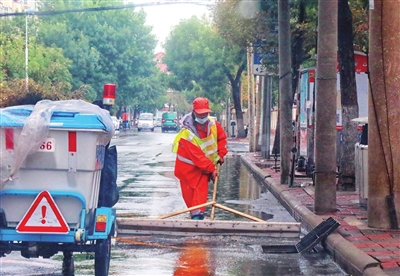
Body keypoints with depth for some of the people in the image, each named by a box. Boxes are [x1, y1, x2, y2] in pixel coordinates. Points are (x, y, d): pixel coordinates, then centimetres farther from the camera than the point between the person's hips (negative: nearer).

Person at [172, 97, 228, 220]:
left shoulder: (213, 124, -11)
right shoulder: (187, 133, -29)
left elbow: (222, 138, 10)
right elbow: (197, 156, -29)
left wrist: (221, 154, 1)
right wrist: (212, 169, -28)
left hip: (206, 165, 3)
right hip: (188, 165, -3)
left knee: (201, 188, -11)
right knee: (188, 191, 0)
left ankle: (198, 214, -19)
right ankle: (194, 213, 13)